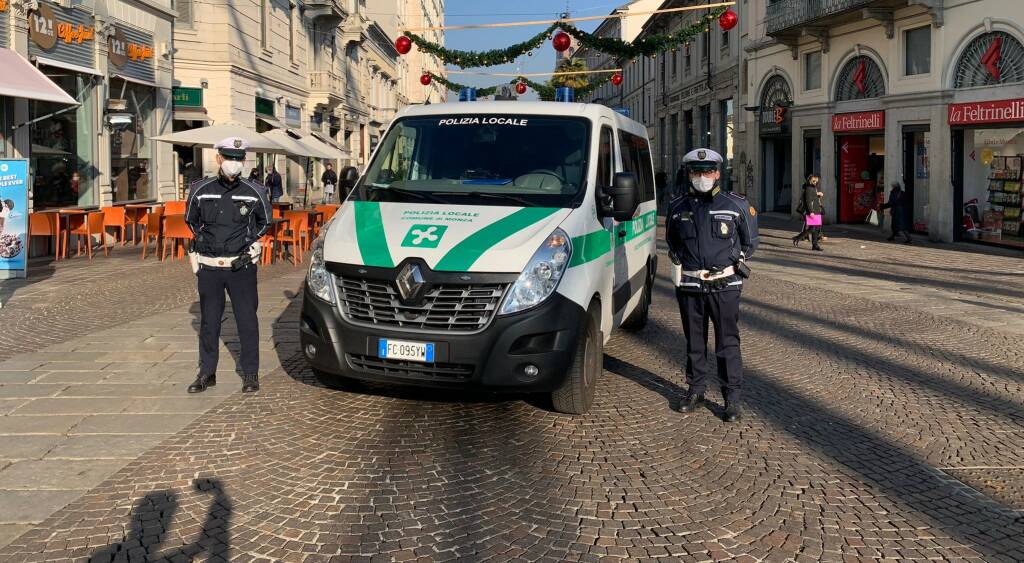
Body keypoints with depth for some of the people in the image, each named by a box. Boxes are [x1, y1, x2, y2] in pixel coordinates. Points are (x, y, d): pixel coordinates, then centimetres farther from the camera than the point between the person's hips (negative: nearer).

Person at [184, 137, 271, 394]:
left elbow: (264, 222, 13)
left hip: (241, 267, -1)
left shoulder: (254, 192, -1)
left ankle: (250, 373, 13)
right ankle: (207, 373, 21)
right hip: (209, 268, 2)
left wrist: (248, 242, 4)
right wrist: (205, 240, 6)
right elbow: (192, 220, 16)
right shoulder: (200, 190, 1)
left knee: (247, 320, 2)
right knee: (208, 322, 10)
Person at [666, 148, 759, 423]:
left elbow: (750, 241, 12)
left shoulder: (737, 205, 1)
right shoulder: (678, 207, 7)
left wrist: (736, 261, 3)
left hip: (724, 285, -2)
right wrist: (680, 260, 9)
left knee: (728, 342, 0)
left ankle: (732, 398, 6)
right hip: (689, 286, 2)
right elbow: (671, 241, 22)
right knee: (694, 341, 12)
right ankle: (696, 390, 25)